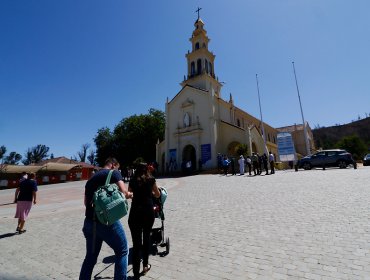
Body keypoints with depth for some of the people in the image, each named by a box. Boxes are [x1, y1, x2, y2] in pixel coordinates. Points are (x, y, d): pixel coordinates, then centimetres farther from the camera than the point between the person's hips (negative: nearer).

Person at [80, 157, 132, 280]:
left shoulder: (91, 178, 18)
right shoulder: (114, 173, -3)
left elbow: (86, 202, 24)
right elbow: (123, 192, -14)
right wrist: (129, 195, 5)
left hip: (89, 221, 7)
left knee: (91, 256, 23)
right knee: (122, 251, 11)